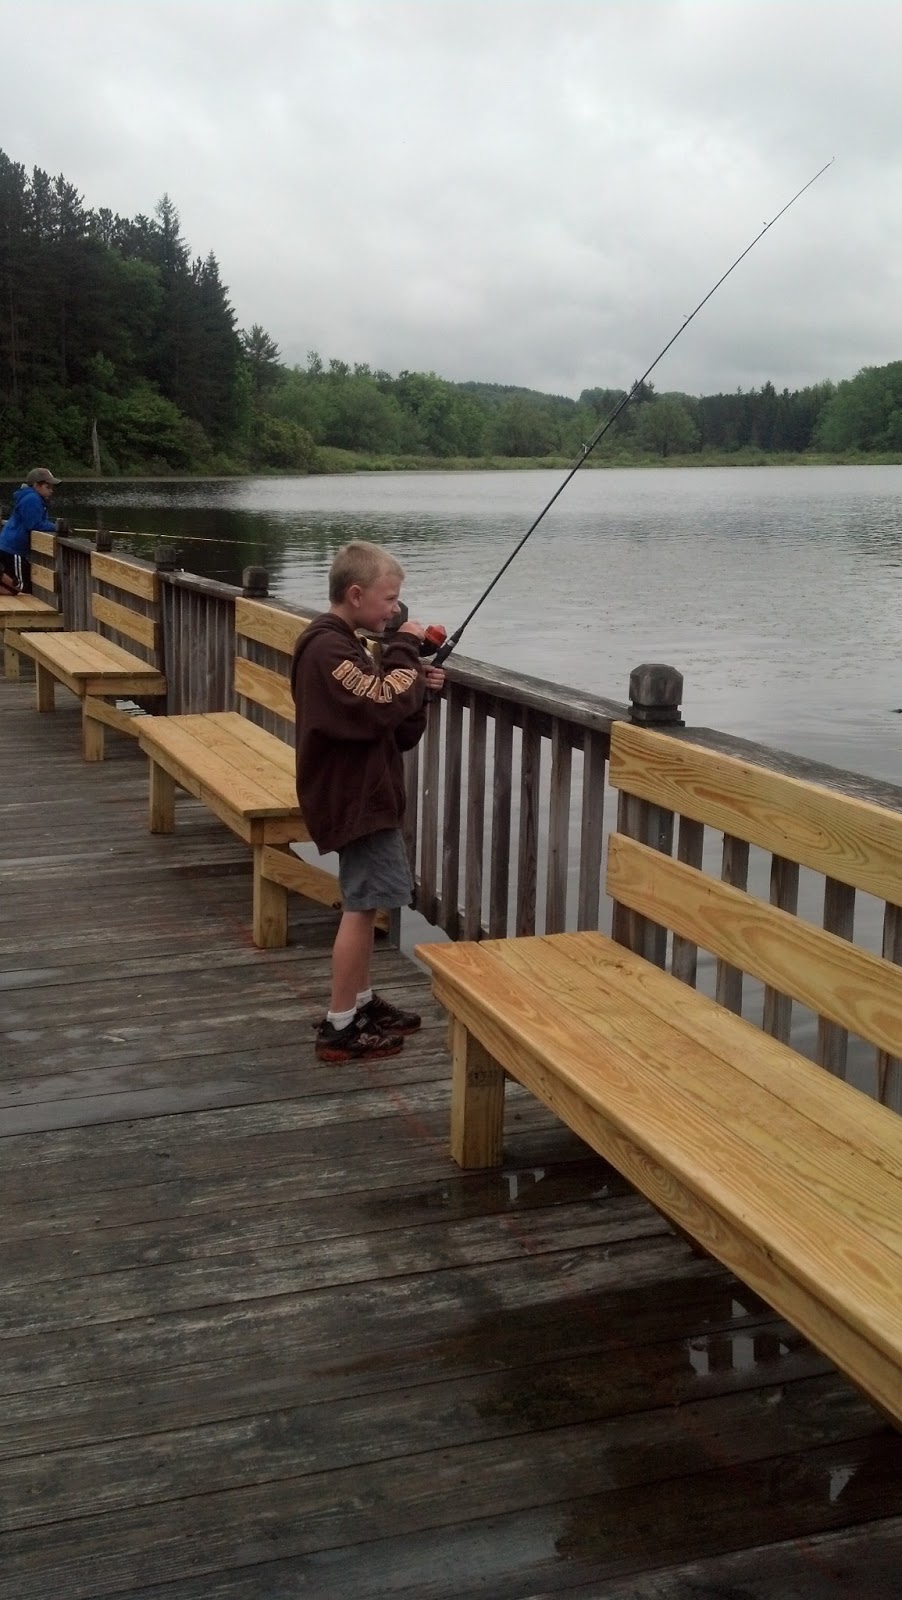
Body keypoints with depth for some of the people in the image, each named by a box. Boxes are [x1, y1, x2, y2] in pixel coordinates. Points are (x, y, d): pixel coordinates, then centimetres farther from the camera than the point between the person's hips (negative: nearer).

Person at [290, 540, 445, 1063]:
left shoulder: (343, 644, 14)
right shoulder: (327, 648, -19)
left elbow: (391, 723, 16)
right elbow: (385, 704, -29)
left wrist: (418, 685, -1)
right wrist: (405, 649, -16)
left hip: (366, 794, 11)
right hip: (353, 799, -11)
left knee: (367, 902, 17)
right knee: (362, 906, -6)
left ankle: (364, 1003, 29)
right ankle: (340, 1028, 0)